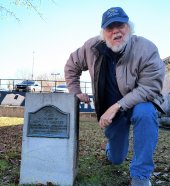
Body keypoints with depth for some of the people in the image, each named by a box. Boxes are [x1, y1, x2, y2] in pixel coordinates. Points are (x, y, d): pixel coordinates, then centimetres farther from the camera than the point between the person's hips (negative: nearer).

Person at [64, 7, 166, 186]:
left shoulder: (147, 49, -24)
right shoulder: (92, 47, -13)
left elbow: (150, 88, -27)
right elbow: (71, 66, 4)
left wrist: (116, 107, -32)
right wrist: (75, 92, 0)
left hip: (139, 102, -2)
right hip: (110, 108, 3)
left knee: (145, 113, -41)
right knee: (115, 159, 10)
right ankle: (112, 147, 51)